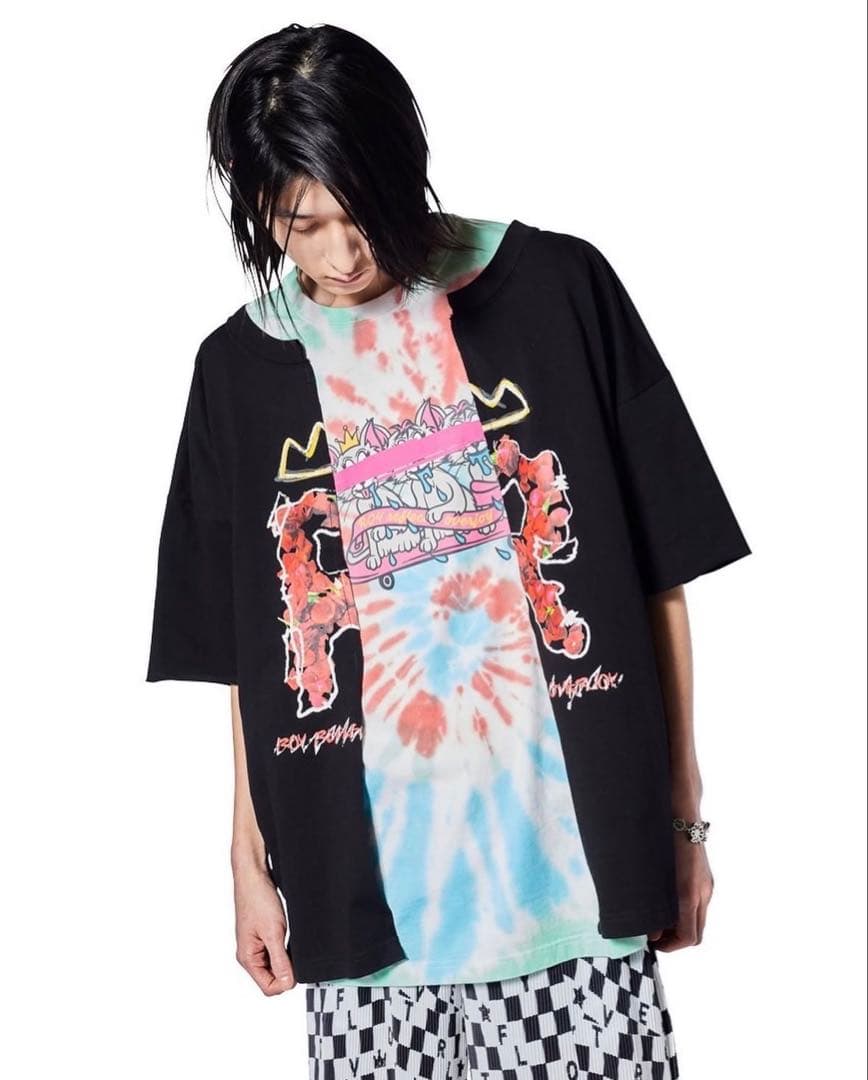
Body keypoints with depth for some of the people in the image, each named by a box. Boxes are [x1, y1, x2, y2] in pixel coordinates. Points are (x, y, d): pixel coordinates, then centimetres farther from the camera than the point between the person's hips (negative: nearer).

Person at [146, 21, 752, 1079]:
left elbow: (661, 570, 2)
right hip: (364, 882, 2)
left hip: (567, 853, -1)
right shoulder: (240, 369, 5)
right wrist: (249, 861, 9)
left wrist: (681, 808, 3)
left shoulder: (559, 290, -1)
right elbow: (247, 653, 9)